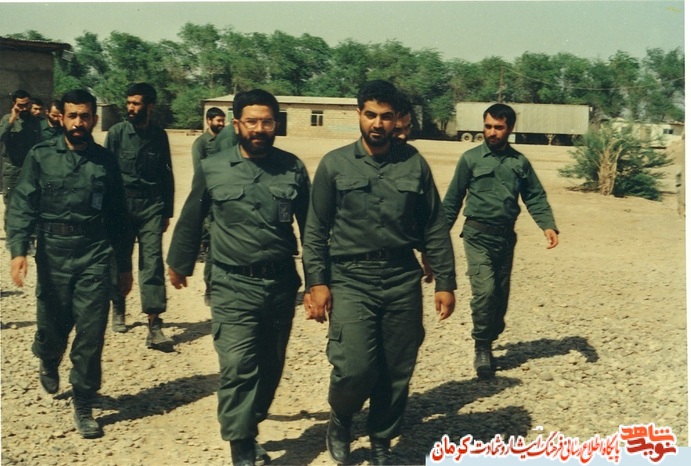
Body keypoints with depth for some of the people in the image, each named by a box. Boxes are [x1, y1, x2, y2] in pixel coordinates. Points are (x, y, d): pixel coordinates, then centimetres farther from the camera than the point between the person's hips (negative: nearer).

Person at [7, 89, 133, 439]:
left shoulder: (105, 161, 6)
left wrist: (124, 265, 12)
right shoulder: (41, 156, 2)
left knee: (91, 333, -1)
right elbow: (22, 206, -5)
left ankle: (83, 407, 13)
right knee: (53, 324, 12)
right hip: (53, 253, 0)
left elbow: (117, 216, 10)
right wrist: (19, 250, -19)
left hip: (94, 254, 0)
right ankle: (48, 363, 48)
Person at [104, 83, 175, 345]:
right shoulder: (117, 133, 0)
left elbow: (167, 176, 11)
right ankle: (118, 309, 32)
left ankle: (154, 325, -11)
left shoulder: (159, 136, 6)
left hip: (151, 205, 0)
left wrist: (167, 212, 11)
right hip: (121, 203, 0)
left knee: (153, 262, -8)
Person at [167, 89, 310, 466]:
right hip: (233, 287, -2)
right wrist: (179, 263, 19)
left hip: (281, 284, 3)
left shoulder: (294, 168, 2)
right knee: (238, 368, -9)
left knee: (271, 365, 14)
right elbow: (190, 220, 10)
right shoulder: (212, 169, -2)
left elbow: (310, 225, 9)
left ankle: (249, 430, 33)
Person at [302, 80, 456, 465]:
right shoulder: (335, 164, 0)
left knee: (397, 372, 8)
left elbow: (435, 229, 6)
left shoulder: (414, 164, 3)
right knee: (355, 368, -12)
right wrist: (316, 282, -6)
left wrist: (445, 282, 3)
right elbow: (316, 230, 1)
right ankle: (340, 422, 20)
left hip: (403, 282, 2)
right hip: (350, 280, -2)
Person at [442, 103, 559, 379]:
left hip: (506, 236, 4)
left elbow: (535, 198, 6)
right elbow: (453, 200, 3)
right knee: (484, 291, -16)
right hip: (477, 235, -4)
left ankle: (488, 343, 27)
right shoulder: (471, 159, -1)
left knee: (501, 294, 10)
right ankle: (482, 348, 1)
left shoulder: (520, 162, 6)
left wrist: (548, 225, -11)